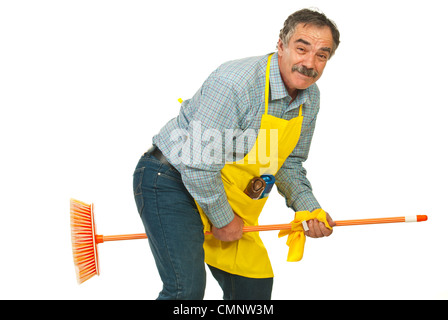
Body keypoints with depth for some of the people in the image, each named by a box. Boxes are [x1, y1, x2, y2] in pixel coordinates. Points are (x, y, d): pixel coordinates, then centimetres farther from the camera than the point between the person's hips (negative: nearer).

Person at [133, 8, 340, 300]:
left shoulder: (310, 97, -1)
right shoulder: (235, 82, -29)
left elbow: (289, 163, 12)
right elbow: (198, 164, -27)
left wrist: (308, 207, -4)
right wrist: (223, 219, -16)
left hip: (231, 199, 8)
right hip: (172, 183, -8)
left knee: (254, 286, 10)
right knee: (187, 289, -19)